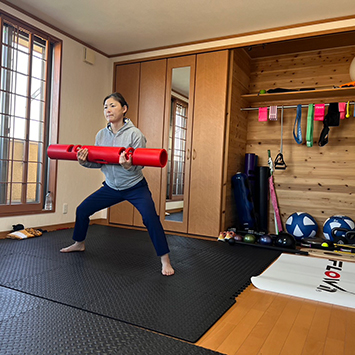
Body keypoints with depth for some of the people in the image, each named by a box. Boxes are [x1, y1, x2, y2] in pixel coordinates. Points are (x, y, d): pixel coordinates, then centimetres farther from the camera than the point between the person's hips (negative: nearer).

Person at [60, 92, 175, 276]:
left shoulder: (134, 134, -16)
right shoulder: (101, 134, 0)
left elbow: (139, 165, -19)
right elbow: (98, 162, 6)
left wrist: (128, 165, -40)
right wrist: (84, 161, -13)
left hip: (135, 187, -5)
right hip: (111, 187, 6)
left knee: (150, 218, -24)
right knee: (82, 210, 8)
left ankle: (165, 260, -10)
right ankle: (79, 243, 36)